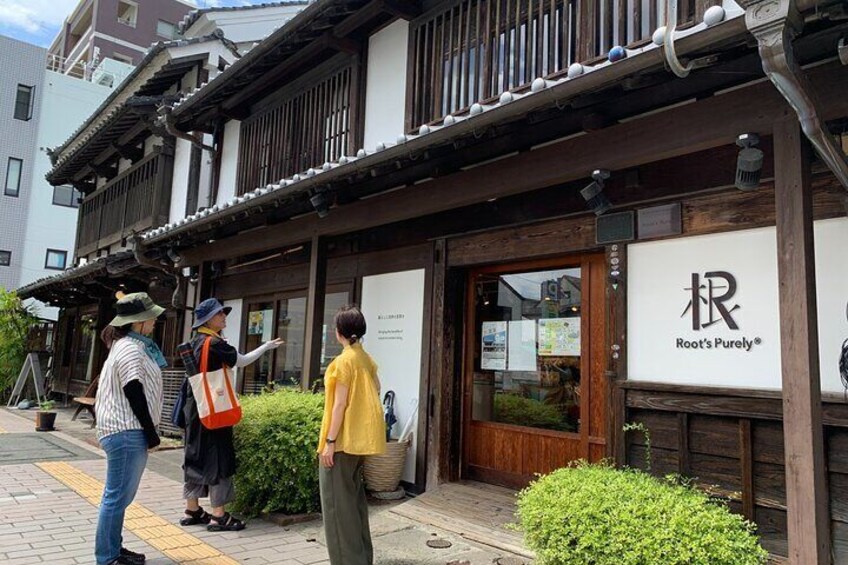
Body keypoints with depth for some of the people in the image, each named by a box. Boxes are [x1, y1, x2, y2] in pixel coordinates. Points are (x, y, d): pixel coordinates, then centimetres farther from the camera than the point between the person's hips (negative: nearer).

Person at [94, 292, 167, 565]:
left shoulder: (129, 345, 17)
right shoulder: (131, 349, -16)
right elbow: (134, 394, -20)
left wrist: (148, 432, 19)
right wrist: (151, 432, -14)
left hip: (125, 431, 11)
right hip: (127, 432, -11)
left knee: (119, 496, 17)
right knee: (118, 497, -2)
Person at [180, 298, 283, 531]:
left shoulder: (196, 342, 10)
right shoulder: (214, 342, -16)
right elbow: (242, 361, -9)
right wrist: (267, 346, -1)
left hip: (196, 407, 9)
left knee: (196, 456, 13)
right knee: (218, 457, -3)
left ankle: (192, 511, 21)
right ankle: (218, 516, 1)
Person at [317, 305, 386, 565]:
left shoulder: (344, 360, -16)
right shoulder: (367, 359, 8)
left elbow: (340, 404, -18)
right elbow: (376, 390, 17)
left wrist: (329, 441, -15)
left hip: (343, 439, -9)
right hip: (360, 437, 9)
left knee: (337, 499, 1)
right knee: (354, 495, 18)